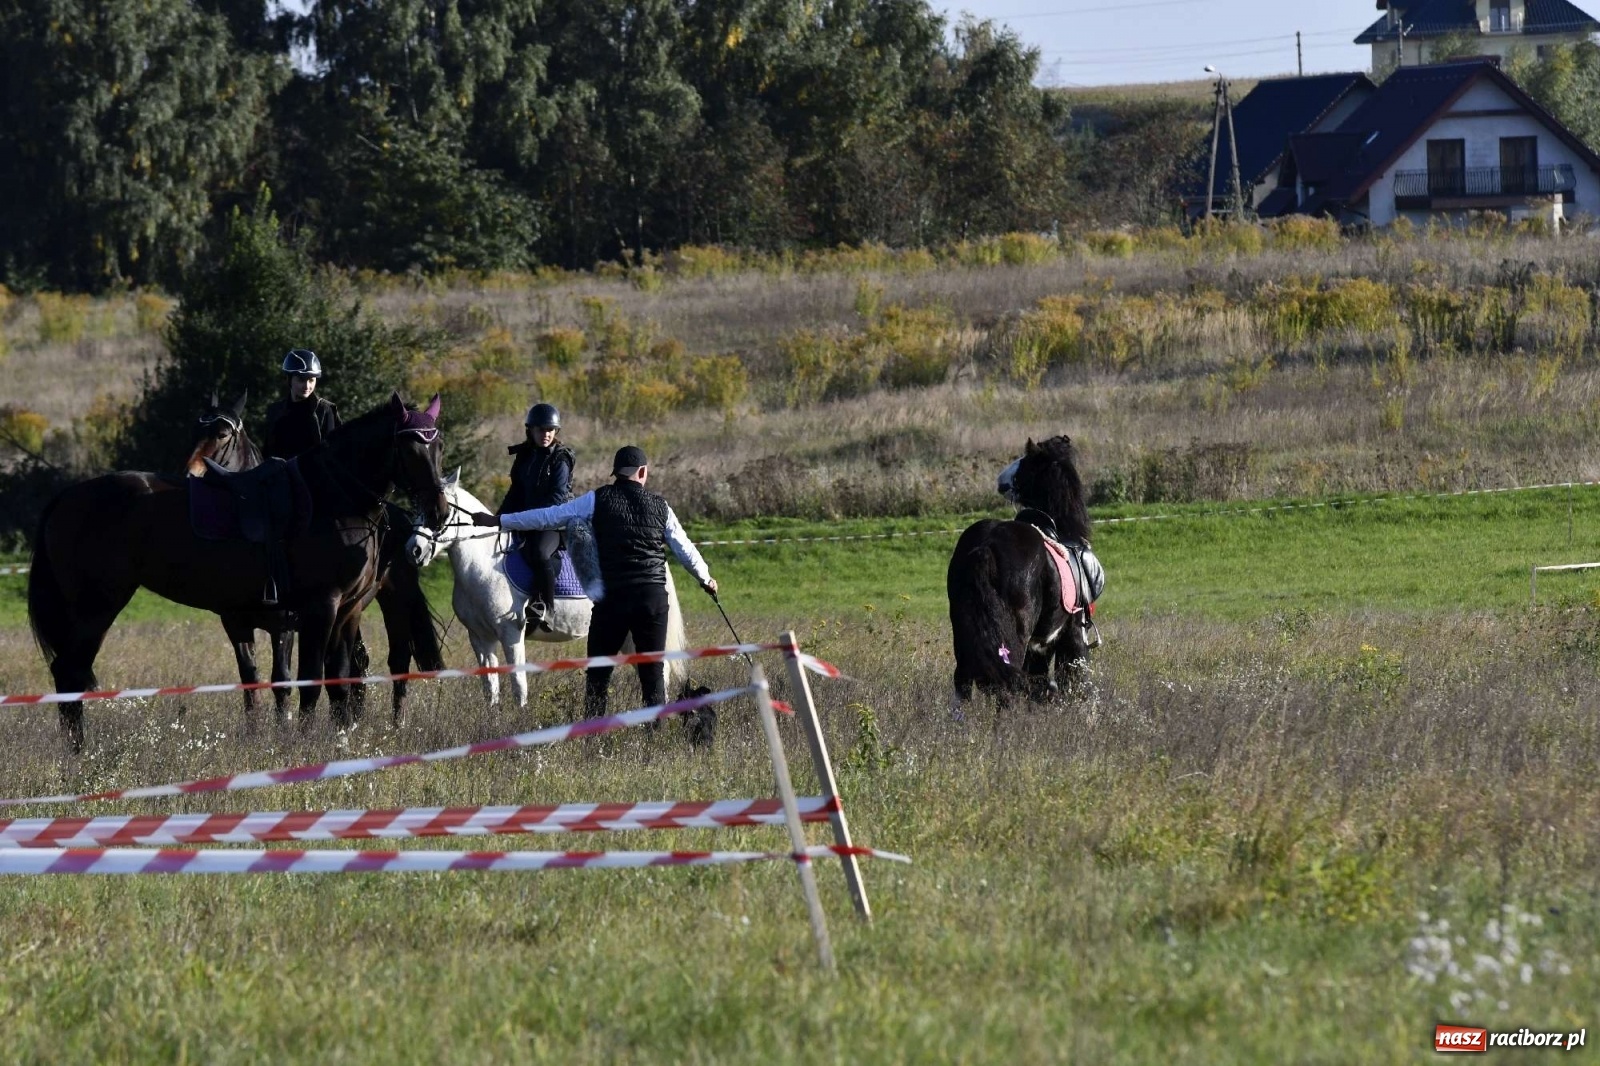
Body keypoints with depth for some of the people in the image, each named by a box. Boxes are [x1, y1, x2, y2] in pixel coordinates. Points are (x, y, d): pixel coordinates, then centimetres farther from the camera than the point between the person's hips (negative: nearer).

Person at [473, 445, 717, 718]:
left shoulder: (598, 500, -1)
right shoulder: (660, 507, 6)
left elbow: (549, 517, 0)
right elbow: (686, 549, 15)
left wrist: (498, 521, 8)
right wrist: (706, 579, 35)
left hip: (611, 598, -2)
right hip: (653, 596, 2)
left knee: (598, 673, 7)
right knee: (653, 671, 7)